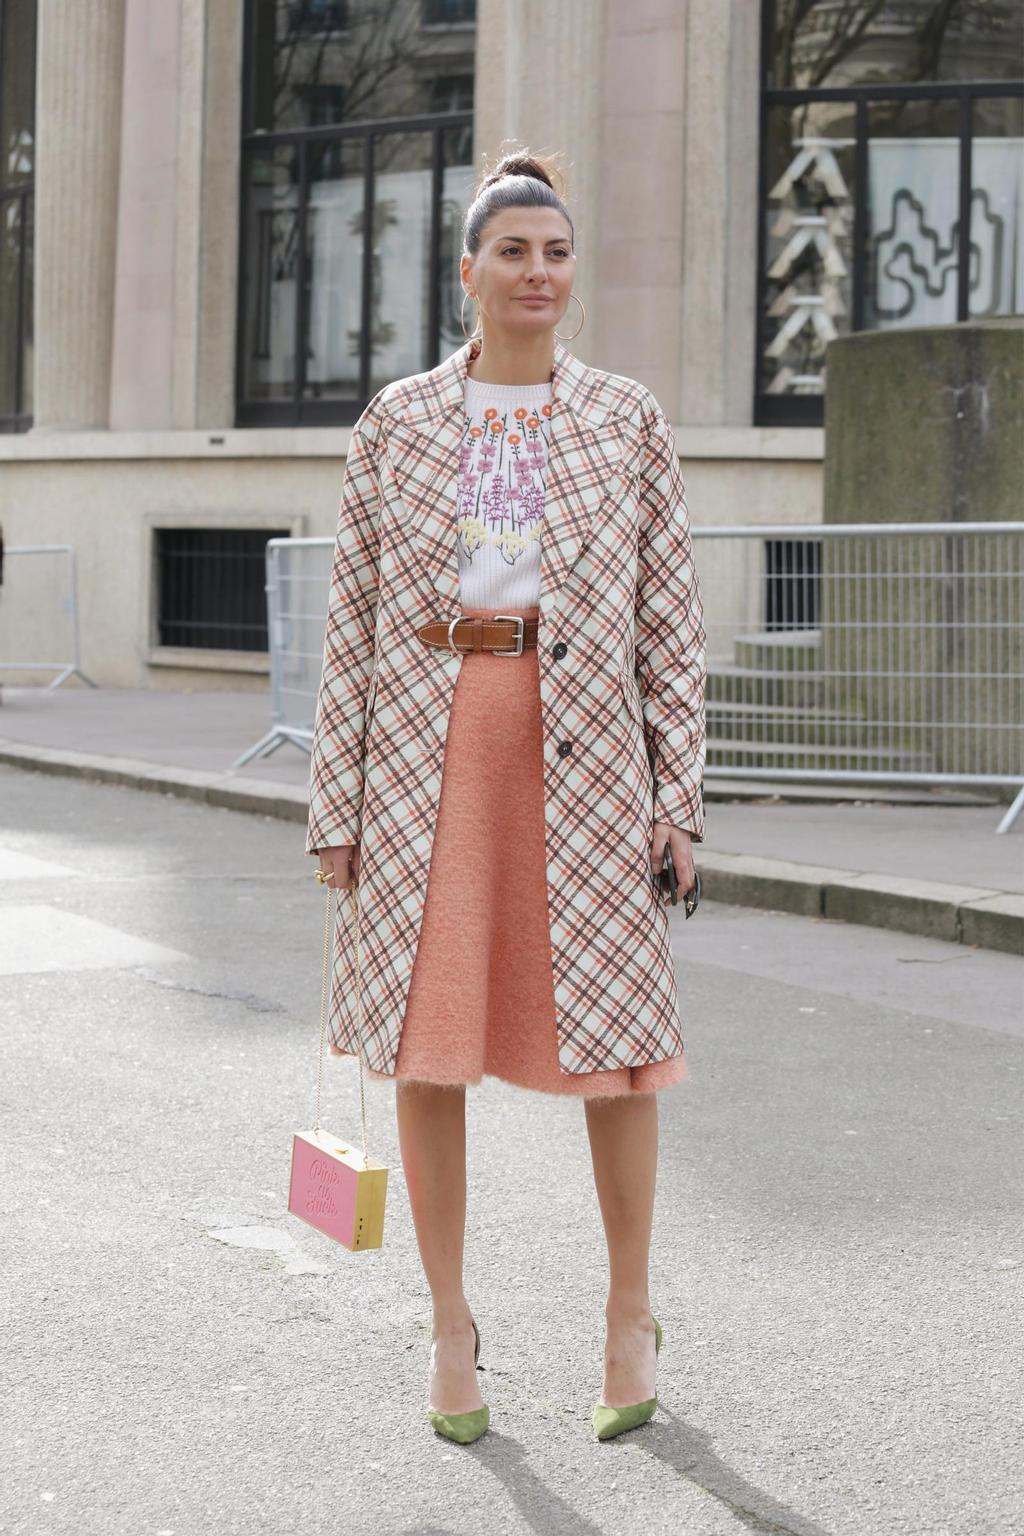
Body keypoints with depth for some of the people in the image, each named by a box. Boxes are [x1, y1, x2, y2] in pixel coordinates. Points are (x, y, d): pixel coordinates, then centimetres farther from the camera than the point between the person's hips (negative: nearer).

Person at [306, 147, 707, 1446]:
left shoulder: (628, 421, 6)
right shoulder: (396, 422, 6)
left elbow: (669, 616, 4)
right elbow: (354, 617, 5)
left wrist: (680, 794, -2)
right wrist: (337, 805, 1)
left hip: (583, 743, 0)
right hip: (427, 743, 1)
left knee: (615, 1038, 1)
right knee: (425, 1040, 3)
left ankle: (629, 1313, 21)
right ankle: (450, 1325, 19)